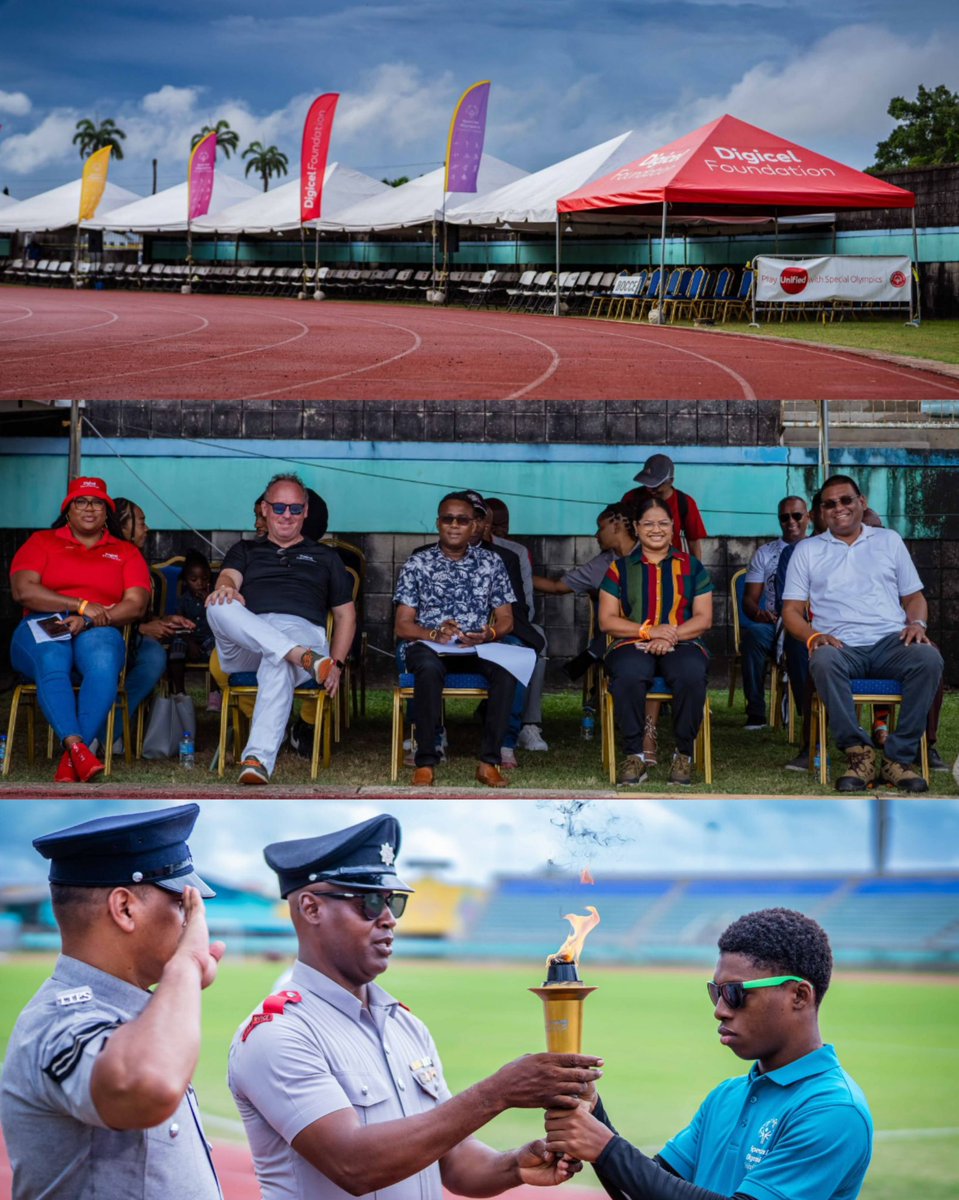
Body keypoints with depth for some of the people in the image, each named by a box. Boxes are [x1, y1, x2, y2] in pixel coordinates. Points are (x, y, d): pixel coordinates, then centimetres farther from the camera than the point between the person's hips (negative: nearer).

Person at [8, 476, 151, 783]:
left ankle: (71, 761, -45)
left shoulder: (126, 552, 19)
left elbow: (136, 605, 4)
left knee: (103, 665, -38)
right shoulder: (41, 542, 18)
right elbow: (23, 590, 0)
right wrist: (82, 605, -9)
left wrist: (88, 621, -14)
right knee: (52, 663, -39)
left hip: (99, 631, 0)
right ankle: (77, 746, -54)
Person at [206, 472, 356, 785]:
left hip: (302, 631, -1)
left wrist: (336, 663, 6)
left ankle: (258, 759, -55)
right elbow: (229, 577, 7)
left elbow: (346, 614, 25)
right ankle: (303, 656, -48)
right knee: (218, 607, -35)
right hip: (244, 644, 1)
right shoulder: (245, 551, 31)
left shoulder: (324, 557, 31)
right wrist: (225, 588, -21)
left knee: (278, 665, -40)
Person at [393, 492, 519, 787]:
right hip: (427, 645, -2)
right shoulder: (417, 564, 5)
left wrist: (489, 634, -15)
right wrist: (434, 634, -20)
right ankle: (426, 761, -32)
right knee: (429, 668, -39)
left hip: (476, 648, 2)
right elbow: (402, 626, 1)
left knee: (507, 668, -32)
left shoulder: (491, 563, 11)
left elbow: (506, 619, 9)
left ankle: (489, 760, -28)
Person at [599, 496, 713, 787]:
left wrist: (670, 635, -11)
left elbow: (703, 619, 8)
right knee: (629, 674, -38)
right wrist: (649, 631, -10)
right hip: (632, 645, 0)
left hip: (682, 644, 0)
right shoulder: (620, 568, 15)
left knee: (692, 674, -37)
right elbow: (607, 621, 6)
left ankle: (684, 754, -21)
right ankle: (634, 756, -28)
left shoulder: (691, 567, 16)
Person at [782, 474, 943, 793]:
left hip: (891, 641, 1)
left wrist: (917, 623, -3)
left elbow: (914, 597, 21)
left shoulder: (889, 541, 22)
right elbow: (791, 610, 12)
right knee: (823, 661, -39)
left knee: (928, 658, -33)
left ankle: (899, 756, -28)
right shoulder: (807, 550, 18)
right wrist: (813, 636, -10)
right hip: (842, 646, -1)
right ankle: (859, 752, -30)